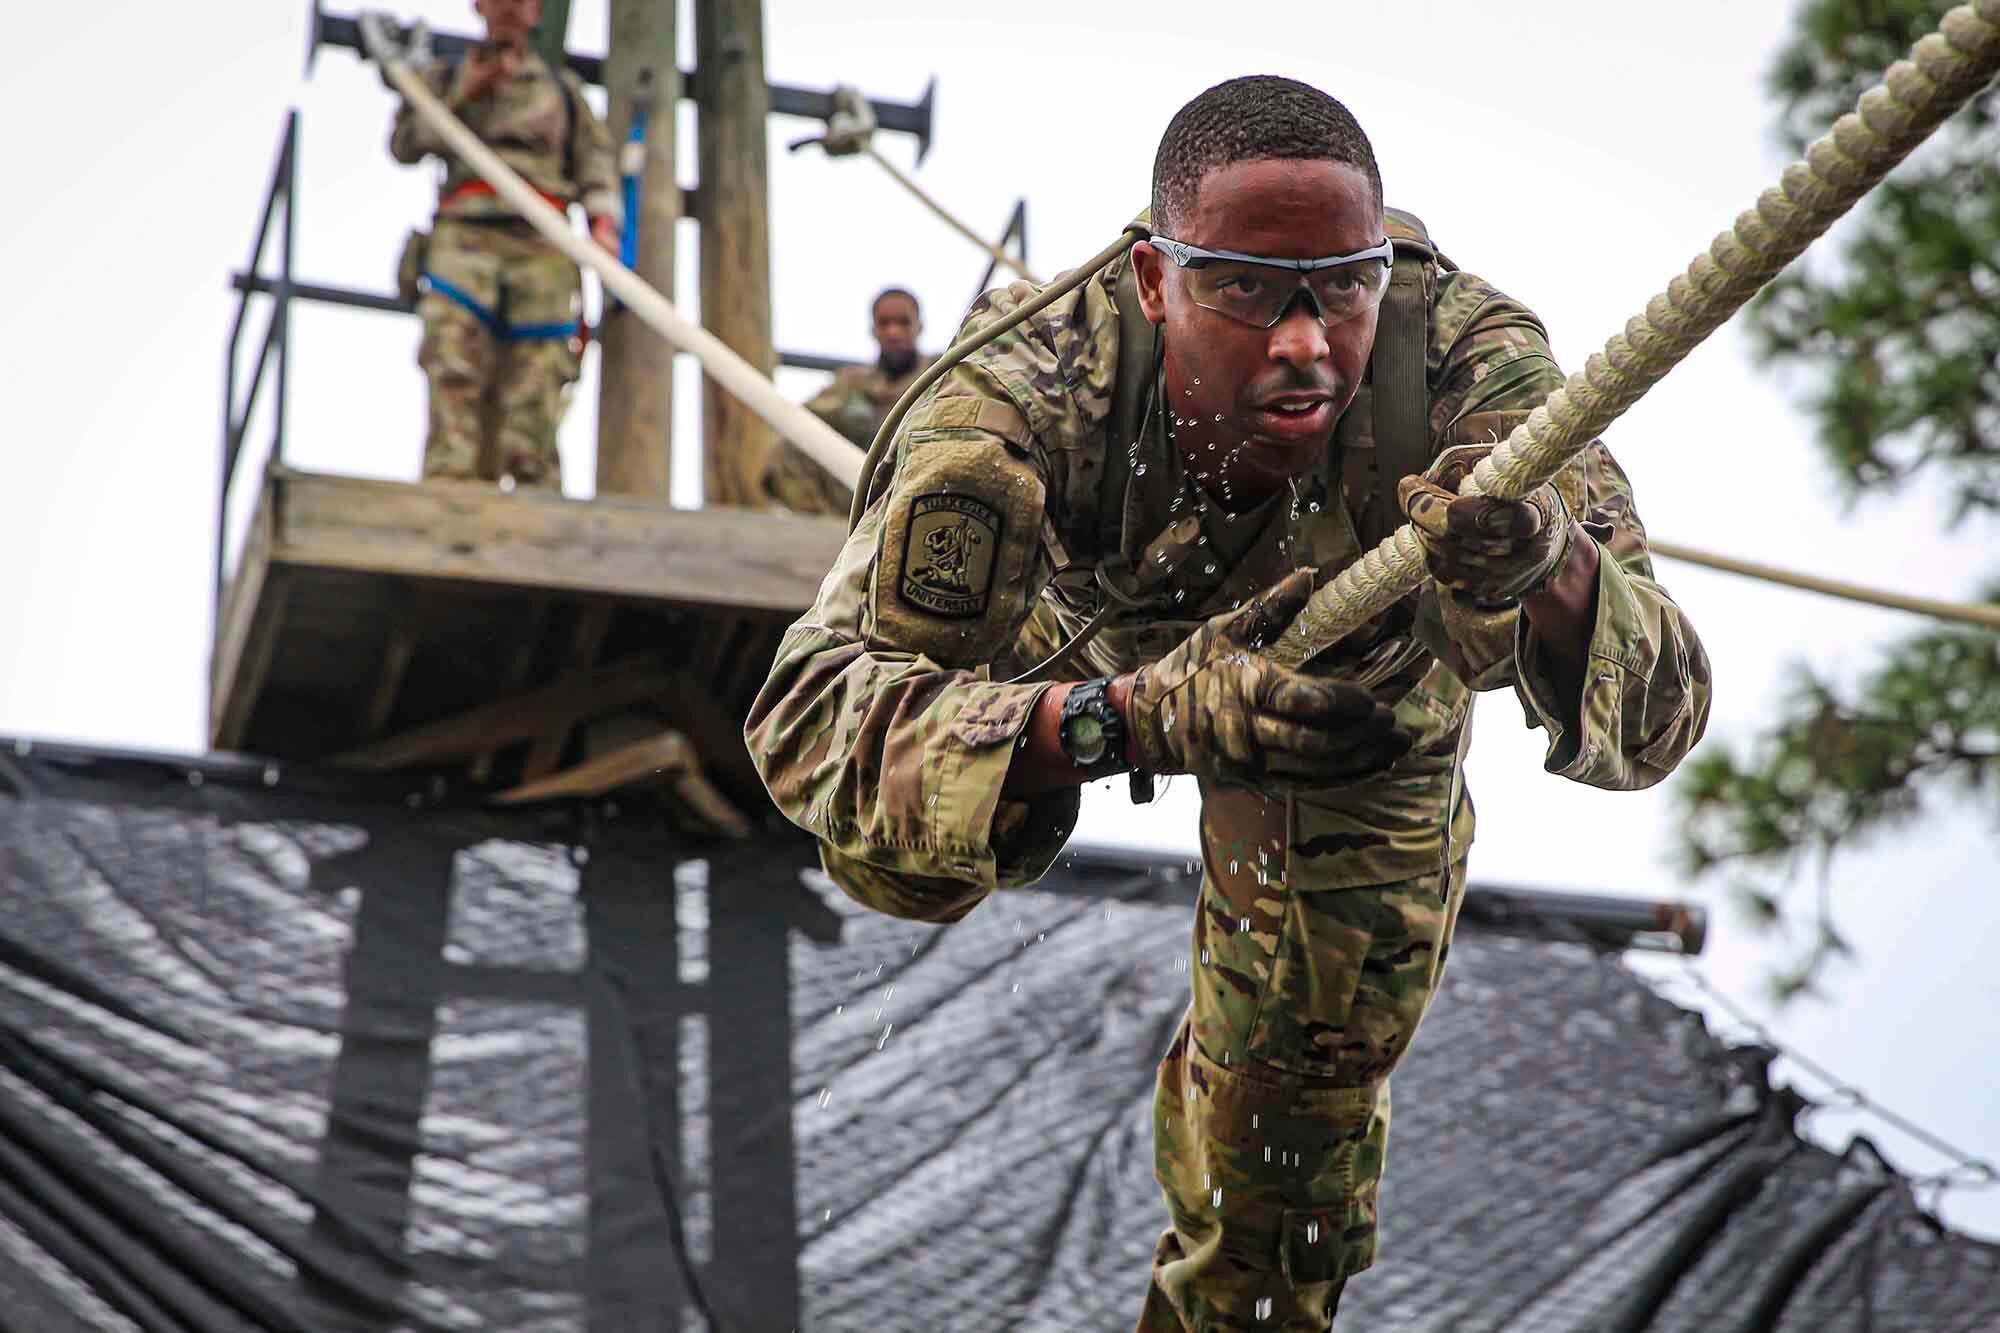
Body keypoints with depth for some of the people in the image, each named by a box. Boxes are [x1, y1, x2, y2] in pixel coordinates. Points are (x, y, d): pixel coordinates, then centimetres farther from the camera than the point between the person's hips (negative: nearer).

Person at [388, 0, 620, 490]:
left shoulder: (563, 87, 25)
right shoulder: (446, 77, 24)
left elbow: (595, 159, 14)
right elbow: (404, 143, 11)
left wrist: (603, 220, -5)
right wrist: (464, 94, 1)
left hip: (542, 249, 1)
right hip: (464, 239, 0)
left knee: (535, 385, -11)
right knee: (454, 374, -20)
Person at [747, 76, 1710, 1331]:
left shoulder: (1469, 359, -43)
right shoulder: (1029, 397, -45)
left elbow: (1658, 723, -44)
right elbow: (809, 716, -50)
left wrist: (1551, 563, -68)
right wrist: (1137, 718, -66)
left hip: (1366, 661, 1)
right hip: (1095, 629, 0)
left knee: (1306, 1069, 4)